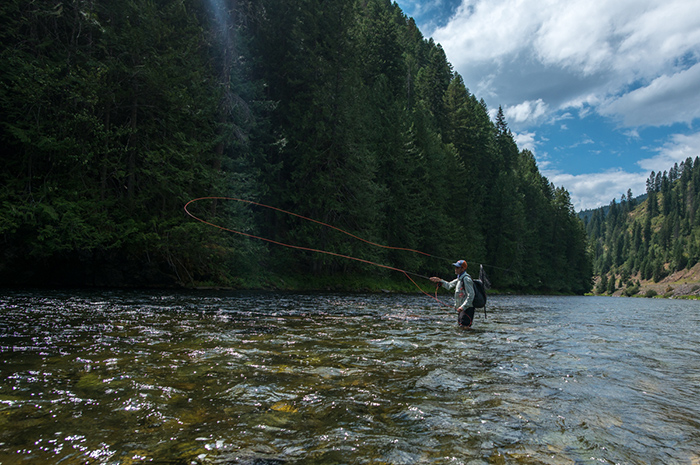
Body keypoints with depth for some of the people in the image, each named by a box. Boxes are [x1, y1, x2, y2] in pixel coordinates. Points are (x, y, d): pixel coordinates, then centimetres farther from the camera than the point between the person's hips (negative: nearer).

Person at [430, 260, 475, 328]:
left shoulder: (466, 279, -15)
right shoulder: (459, 279, 15)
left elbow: (471, 295, -21)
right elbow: (449, 285, 26)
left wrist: (463, 307, -27)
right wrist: (440, 281, 12)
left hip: (467, 309, -10)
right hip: (462, 309, 10)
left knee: (465, 327, -15)